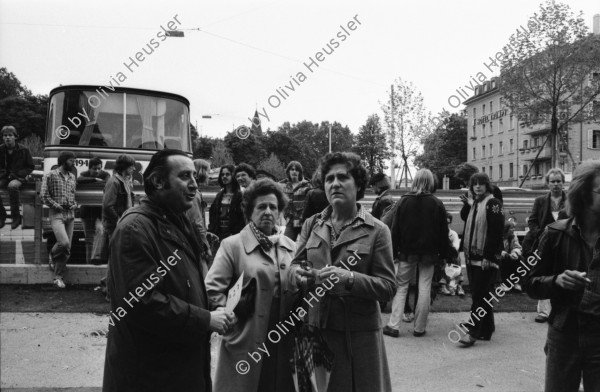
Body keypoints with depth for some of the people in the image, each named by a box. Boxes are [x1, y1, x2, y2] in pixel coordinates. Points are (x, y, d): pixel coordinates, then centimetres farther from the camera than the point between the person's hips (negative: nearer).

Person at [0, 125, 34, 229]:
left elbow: (30, 167, 2)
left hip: (19, 178, -3)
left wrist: (17, 174, -12)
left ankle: (16, 216, -25)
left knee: (12, 186, -38)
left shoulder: (23, 150, -4)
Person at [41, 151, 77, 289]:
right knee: (64, 242, -21)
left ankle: (58, 277, 15)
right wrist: (57, 206, -14)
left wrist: (75, 205, 4)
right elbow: (45, 196, -6)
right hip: (57, 214, -6)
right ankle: (52, 255, 13)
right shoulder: (51, 175, -3)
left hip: (70, 215, 6)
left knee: (67, 248, 3)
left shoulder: (72, 177, 14)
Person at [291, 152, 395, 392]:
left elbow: (388, 287, -10)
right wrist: (299, 273, -15)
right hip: (316, 329, 4)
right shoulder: (311, 224, 6)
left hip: (359, 333, -3)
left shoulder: (377, 230, -7)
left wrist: (349, 278, -25)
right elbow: (295, 264, 9)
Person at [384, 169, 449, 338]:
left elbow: (395, 228, -1)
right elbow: (443, 231, 1)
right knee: (425, 288, 6)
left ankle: (393, 325, 4)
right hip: (429, 252, 0)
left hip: (407, 251, 0)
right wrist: (443, 253, 8)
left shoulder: (404, 201, -3)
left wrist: (394, 250, 4)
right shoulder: (437, 204, -3)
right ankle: (419, 327, 11)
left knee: (401, 286, 8)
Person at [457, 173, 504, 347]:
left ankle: (473, 331, -6)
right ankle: (486, 329, 22)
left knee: (480, 294, -7)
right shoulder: (474, 203, 15)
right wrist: (468, 202, 3)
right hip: (472, 256, 8)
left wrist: (488, 256, -21)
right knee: (480, 294, 13)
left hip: (486, 257, -8)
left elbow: (496, 232, -17)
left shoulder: (493, 203, -10)